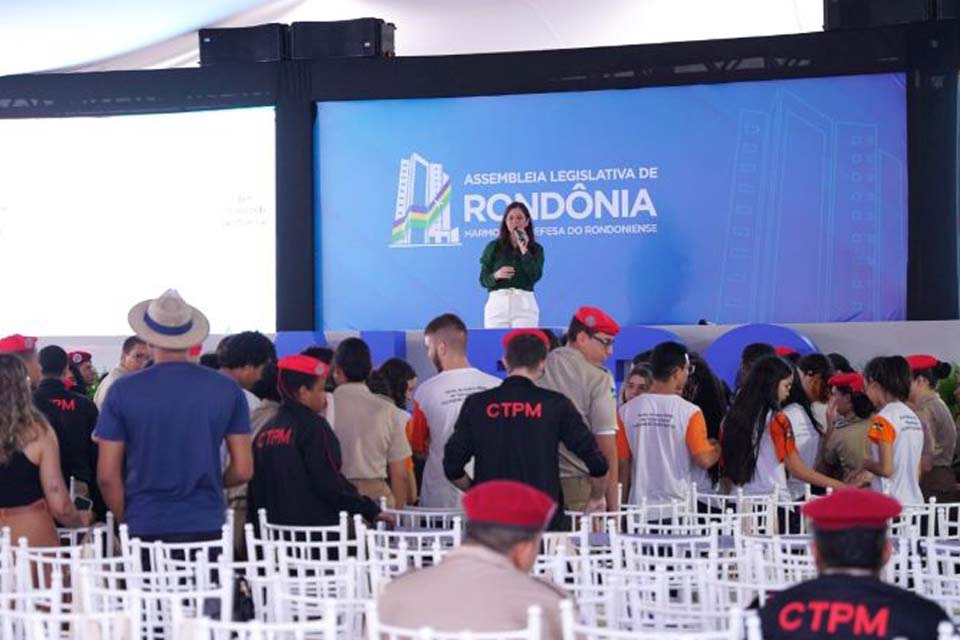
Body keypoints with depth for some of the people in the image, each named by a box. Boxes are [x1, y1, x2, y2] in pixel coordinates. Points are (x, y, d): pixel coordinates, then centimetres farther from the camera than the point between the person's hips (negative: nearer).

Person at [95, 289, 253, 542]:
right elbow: (243, 470, 4)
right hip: (207, 528, 1)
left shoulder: (123, 391, -2)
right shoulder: (227, 389, 1)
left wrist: (124, 519, 12)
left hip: (144, 528, -1)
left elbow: (107, 475, -2)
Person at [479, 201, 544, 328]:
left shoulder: (536, 249, 8)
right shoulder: (493, 247, 8)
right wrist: (495, 276, -14)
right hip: (497, 302, 0)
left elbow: (535, 276, -7)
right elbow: (483, 280, 6)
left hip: (524, 303, 0)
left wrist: (524, 250, -11)